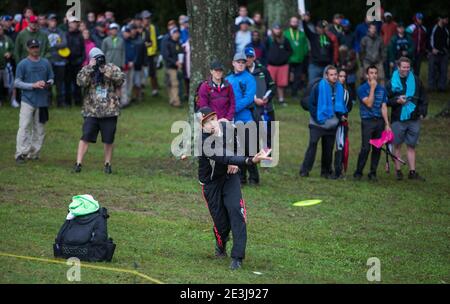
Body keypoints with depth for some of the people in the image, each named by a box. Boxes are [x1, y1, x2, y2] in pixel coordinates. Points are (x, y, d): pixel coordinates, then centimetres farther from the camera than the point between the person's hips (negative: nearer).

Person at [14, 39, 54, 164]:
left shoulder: (45, 63, 9)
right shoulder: (23, 64, -2)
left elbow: (51, 79, 16)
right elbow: (17, 83, -4)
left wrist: (47, 83, -8)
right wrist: (33, 85, -15)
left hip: (42, 101, 4)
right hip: (27, 100, -4)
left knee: (39, 129, 7)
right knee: (24, 127, -11)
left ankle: (34, 154, 16)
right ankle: (21, 154, -10)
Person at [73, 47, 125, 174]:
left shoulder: (112, 68, 5)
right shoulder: (87, 70, 4)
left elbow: (121, 78, -13)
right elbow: (81, 82, -14)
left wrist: (105, 70, -17)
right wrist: (90, 68, -17)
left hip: (109, 111, 1)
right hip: (91, 110, -1)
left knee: (108, 140, 6)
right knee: (85, 137, -7)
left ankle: (108, 164, 19)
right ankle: (78, 163, -4)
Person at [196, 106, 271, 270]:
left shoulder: (227, 127, -11)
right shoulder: (202, 141, -30)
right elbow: (223, 158, -43)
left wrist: (234, 162, -7)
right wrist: (250, 161, -54)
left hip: (230, 176, 3)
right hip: (211, 182, -3)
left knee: (236, 210, -16)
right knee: (221, 221, -1)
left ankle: (237, 257, -13)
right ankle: (221, 245, 35)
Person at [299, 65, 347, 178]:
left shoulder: (339, 88, 5)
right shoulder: (318, 87, -9)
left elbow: (341, 105, 17)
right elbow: (311, 104, -7)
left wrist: (341, 116, 2)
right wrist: (317, 118, -13)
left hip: (332, 124, 4)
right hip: (318, 124, -4)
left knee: (328, 148, 8)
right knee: (312, 145, -10)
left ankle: (326, 171, 17)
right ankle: (305, 170, -8)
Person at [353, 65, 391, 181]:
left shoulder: (382, 89, 10)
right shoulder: (362, 89, -2)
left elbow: (384, 107, 9)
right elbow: (369, 103, -14)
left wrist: (387, 124, 4)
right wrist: (372, 88, -13)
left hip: (379, 121, 4)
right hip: (367, 121, -4)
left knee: (377, 149, 3)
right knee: (365, 148, -11)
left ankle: (373, 173, 12)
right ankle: (358, 172, -2)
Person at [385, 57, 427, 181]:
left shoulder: (416, 80, 7)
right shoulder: (392, 82, 1)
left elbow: (423, 98, 14)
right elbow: (385, 101, 4)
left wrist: (422, 112, 4)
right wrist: (397, 101, -13)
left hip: (414, 119, 2)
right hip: (398, 119, -2)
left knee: (411, 146, 5)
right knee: (397, 145, 3)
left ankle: (412, 172, 8)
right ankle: (398, 171, 10)